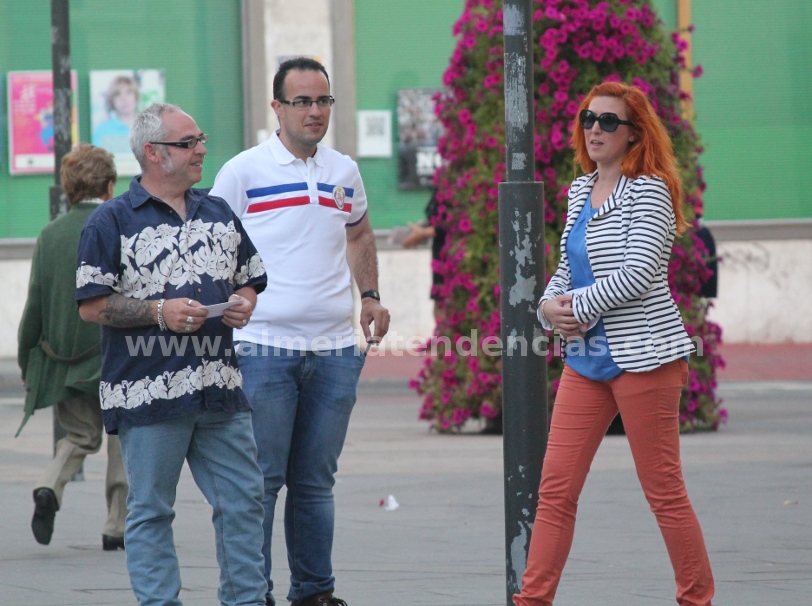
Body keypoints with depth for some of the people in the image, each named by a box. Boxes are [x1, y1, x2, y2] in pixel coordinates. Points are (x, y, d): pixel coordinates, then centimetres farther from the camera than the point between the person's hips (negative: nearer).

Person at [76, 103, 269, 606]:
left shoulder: (221, 214, 16)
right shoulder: (113, 221, -1)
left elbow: (250, 279, 25)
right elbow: (91, 305, -4)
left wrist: (244, 304, 2)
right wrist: (159, 312, -15)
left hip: (221, 392, 5)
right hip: (149, 391, -5)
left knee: (244, 502, 4)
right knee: (151, 511, 1)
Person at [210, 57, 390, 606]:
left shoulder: (345, 172, 13)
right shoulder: (244, 171, -2)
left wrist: (371, 296, 18)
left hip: (334, 352, 4)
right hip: (265, 349, -4)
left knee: (316, 483, 10)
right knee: (260, 483, -4)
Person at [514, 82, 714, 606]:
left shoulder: (648, 191, -9)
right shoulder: (581, 191, 15)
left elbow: (639, 274, -18)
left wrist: (579, 306, -11)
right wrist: (550, 307, 0)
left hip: (643, 355, -8)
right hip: (586, 360, 8)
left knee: (664, 491, -2)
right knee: (555, 487, 2)